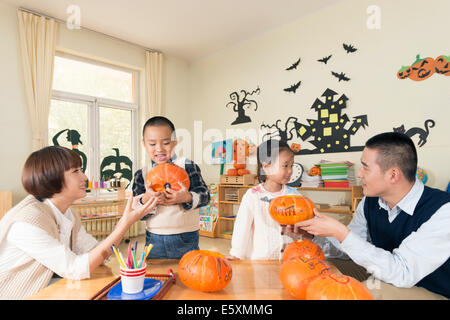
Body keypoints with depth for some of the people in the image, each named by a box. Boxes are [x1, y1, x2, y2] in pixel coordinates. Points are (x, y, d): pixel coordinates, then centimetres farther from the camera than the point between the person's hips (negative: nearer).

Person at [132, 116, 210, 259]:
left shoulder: (187, 166, -5)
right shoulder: (141, 174, 2)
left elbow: (205, 195, -9)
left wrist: (186, 197, -29)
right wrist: (146, 199, -22)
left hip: (185, 238, -2)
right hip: (154, 240, 2)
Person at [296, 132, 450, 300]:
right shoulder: (370, 202, -5)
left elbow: (402, 273, -31)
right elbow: (347, 247, 4)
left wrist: (339, 231, -32)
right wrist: (310, 230, -13)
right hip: (385, 284, 5)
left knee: (375, 288, -30)